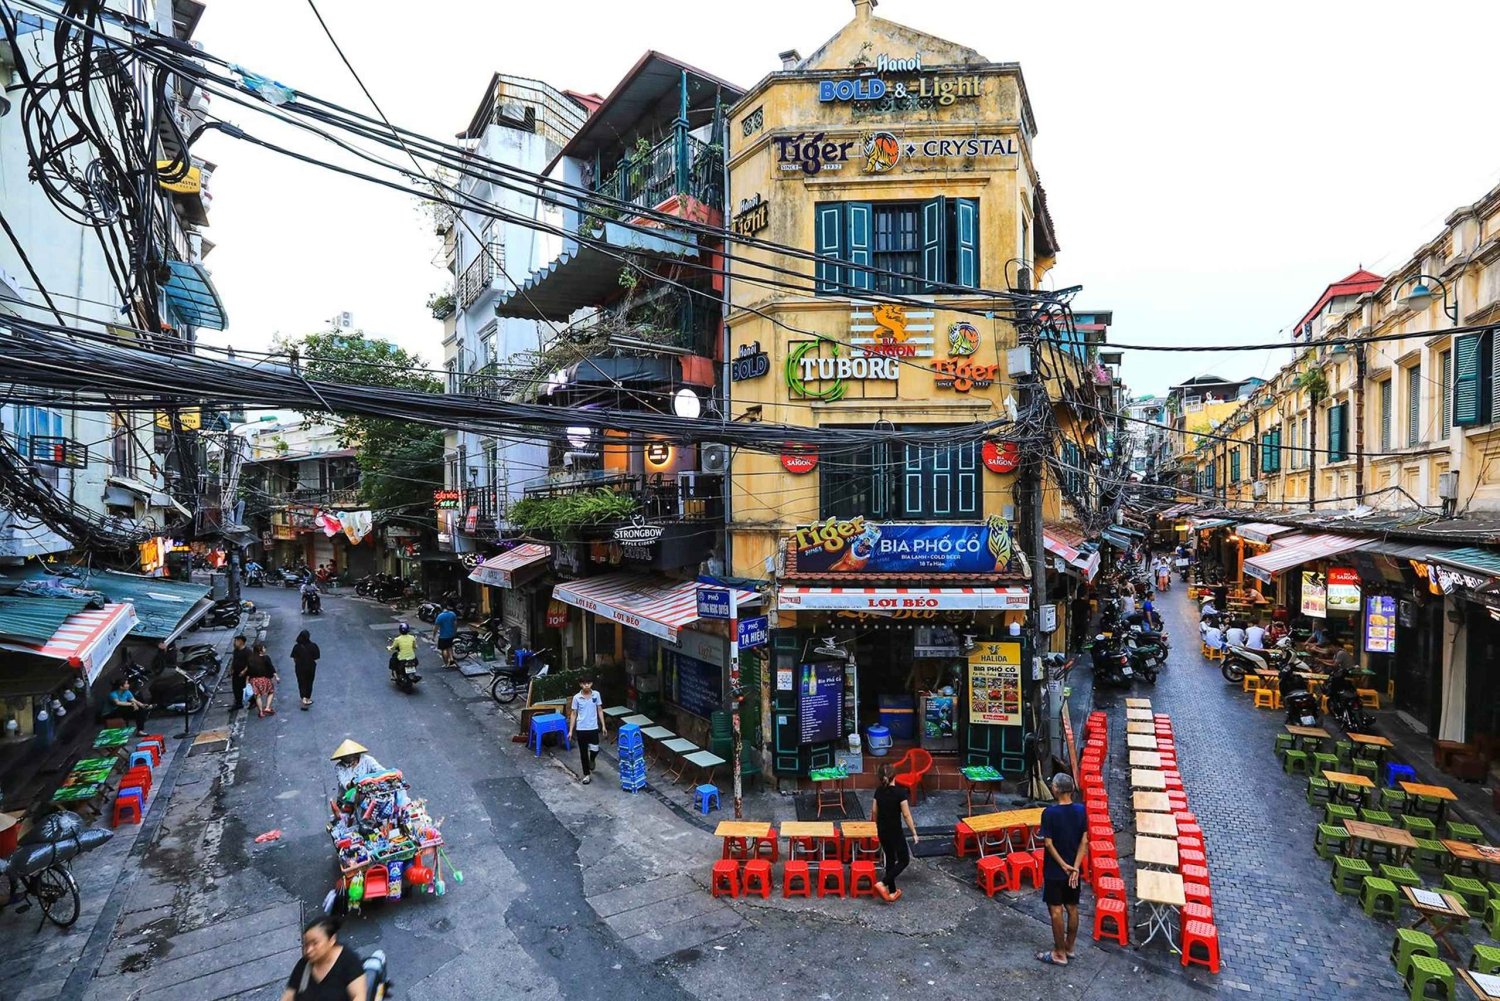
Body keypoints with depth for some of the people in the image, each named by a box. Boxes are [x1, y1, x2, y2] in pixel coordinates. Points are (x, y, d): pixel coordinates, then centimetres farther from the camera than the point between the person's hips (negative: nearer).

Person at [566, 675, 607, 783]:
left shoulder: (596, 694, -4)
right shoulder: (576, 697, -8)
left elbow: (600, 710, 4)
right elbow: (573, 714, -1)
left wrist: (603, 726, 1)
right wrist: (570, 731, -4)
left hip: (593, 728, 1)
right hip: (581, 729, -1)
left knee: (595, 750, -5)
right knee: (583, 753, 6)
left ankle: (591, 760, 30)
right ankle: (587, 774, 21)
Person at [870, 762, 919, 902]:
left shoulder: (879, 791, -2)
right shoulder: (900, 792, -19)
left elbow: (874, 812, 6)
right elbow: (906, 815, -16)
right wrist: (914, 833, -6)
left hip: (882, 831, 6)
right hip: (895, 832, -6)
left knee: (890, 859, 18)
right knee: (904, 860, 9)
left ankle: (892, 892, 22)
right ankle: (882, 883, -4)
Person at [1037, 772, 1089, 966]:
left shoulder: (1049, 812, -22)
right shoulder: (1081, 810, -7)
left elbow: (1048, 843, -19)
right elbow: (1084, 842, -5)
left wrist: (1063, 865, -8)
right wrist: (1074, 867, -7)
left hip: (1054, 870, -5)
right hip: (1073, 868, 5)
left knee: (1056, 910, 7)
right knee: (1072, 908, 18)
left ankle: (1060, 954, 17)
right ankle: (1069, 947, 34)